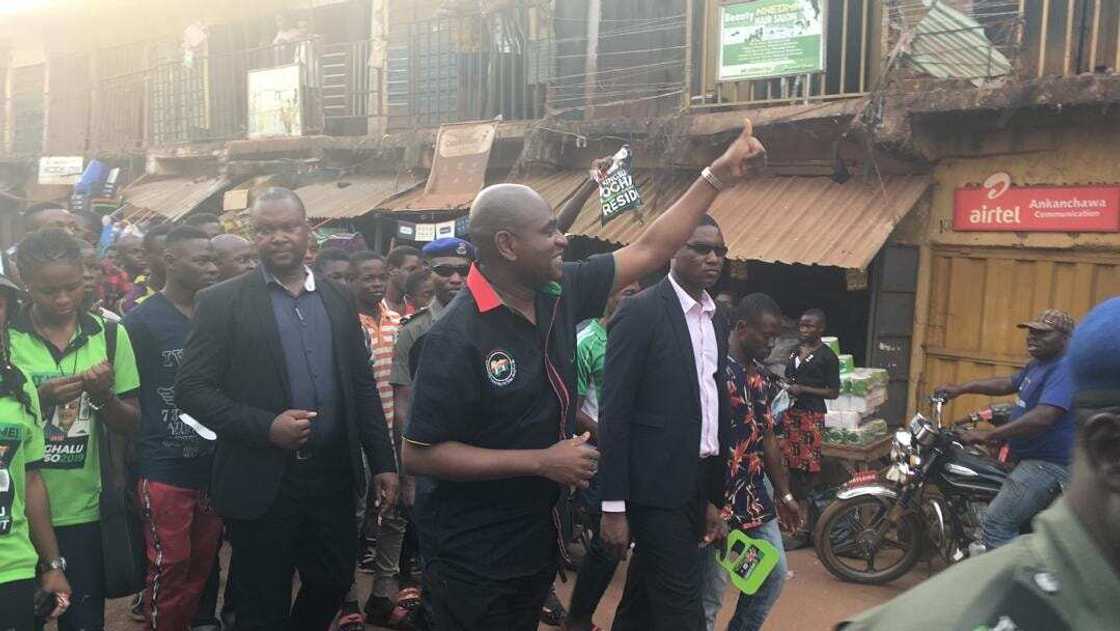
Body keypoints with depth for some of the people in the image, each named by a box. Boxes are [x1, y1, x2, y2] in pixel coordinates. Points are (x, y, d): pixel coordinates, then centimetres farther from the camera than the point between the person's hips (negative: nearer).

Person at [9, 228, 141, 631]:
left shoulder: (110, 334, 0)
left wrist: (103, 396, -16)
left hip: (83, 510, 1)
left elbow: (130, 425, 4)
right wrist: (40, 399, -19)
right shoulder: (8, 337, -4)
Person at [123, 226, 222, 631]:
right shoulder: (141, 321, -7)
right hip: (164, 471, -5)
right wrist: (127, 472, -10)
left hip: (212, 468, 5)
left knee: (201, 567, 13)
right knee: (169, 570, 1)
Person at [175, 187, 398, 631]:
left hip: (333, 476, 4)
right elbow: (191, 389, -8)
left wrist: (383, 461, 7)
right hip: (262, 481, -3)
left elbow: (362, 386, 10)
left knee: (333, 584, 15)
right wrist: (265, 427, -20)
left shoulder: (338, 299, 7)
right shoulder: (221, 302, -5)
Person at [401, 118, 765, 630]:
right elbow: (418, 454, -23)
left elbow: (647, 251, 5)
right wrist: (542, 461, -23)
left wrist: (718, 174, 3)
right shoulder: (457, 337, -24)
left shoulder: (558, 293, -4)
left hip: (540, 539, 7)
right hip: (474, 560, -7)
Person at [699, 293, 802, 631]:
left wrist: (784, 494, 20)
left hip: (755, 499, 9)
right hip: (717, 502, -9)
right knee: (709, 596, 0)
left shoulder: (761, 375, 11)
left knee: (774, 575, 17)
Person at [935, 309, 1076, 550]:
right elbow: (1007, 384, 25)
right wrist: (961, 389, 14)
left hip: (1048, 465, -11)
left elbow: (1043, 417, -32)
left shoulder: (1064, 370, -21)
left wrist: (989, 435, -29)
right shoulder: (1039, 365, 13)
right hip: (1034, 460, 11)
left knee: (995, 524, -18)